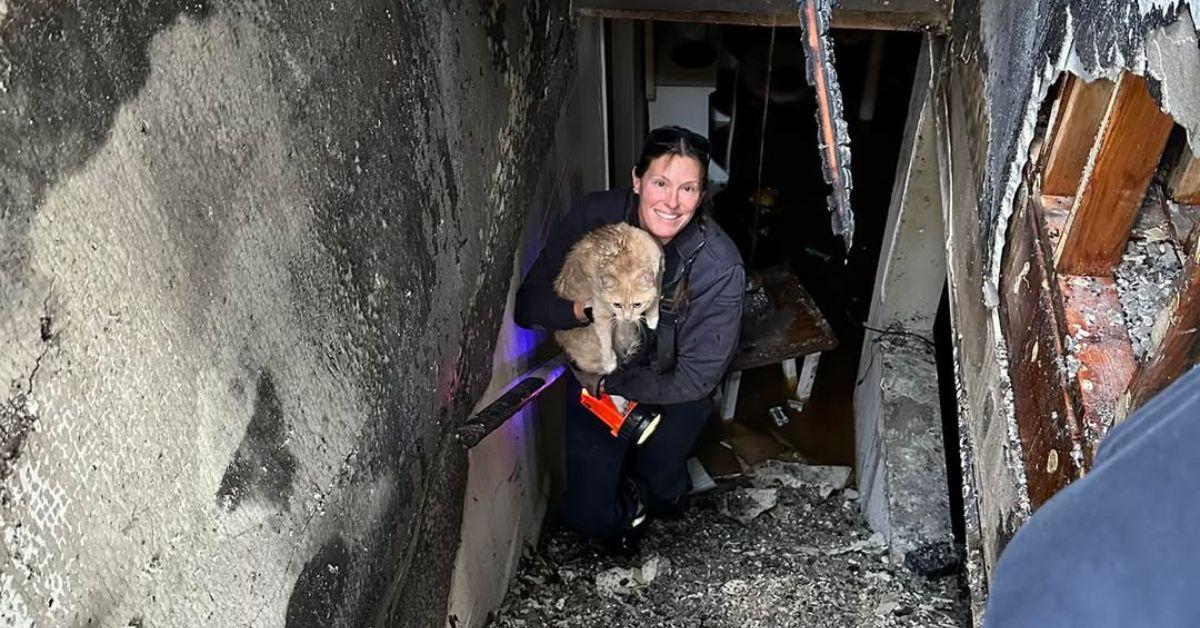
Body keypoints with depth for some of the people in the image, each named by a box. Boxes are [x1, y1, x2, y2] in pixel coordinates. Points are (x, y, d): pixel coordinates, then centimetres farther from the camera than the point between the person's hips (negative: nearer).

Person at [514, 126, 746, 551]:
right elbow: (528, 305, -17)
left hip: (670, 396, -1)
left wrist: (609, 383, -20)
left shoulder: (719, 265, -28)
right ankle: (624, 506, 38)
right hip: (596, 380, 1)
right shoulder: (593, 217, -23)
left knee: (662, 497, 14)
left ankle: (640, 490, 52)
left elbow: (696, 377, -23)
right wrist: (584, 308, -37)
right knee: (587, 516, 1)